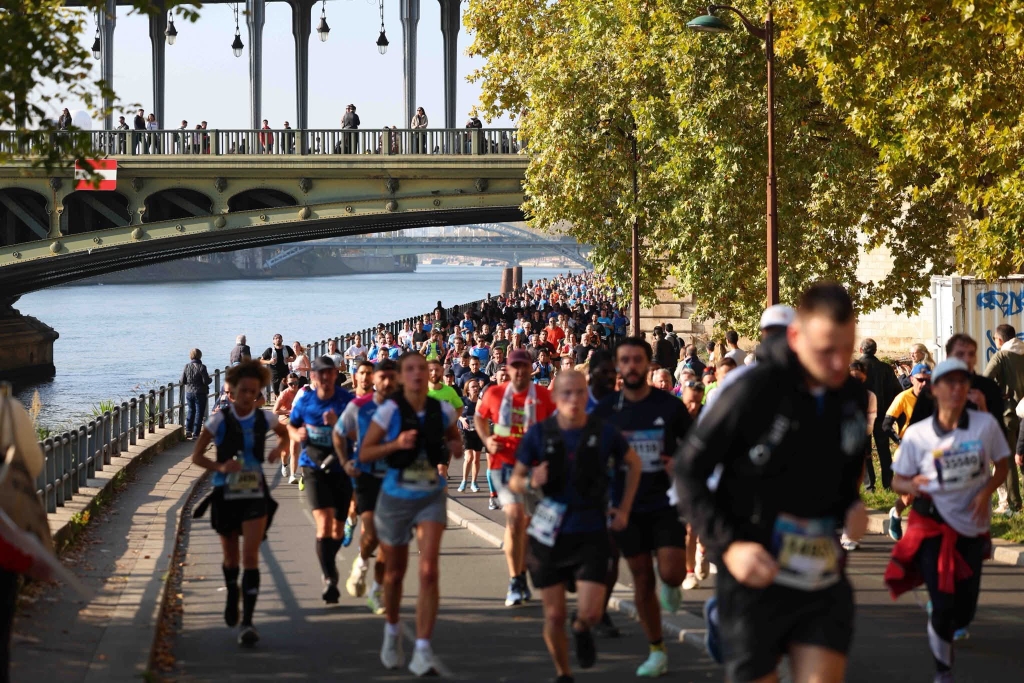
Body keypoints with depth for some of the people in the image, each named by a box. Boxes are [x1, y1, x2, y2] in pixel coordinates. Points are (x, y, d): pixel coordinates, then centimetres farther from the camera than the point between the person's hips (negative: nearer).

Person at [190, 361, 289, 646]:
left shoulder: (265, 419, -1)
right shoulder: (220, 420, -7)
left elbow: (284, 434, 21)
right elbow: (197, 455, -5)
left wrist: (280, 448, -2)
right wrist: (219, 467, -23)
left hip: (255, 494, 0)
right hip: (226, 494, 0)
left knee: (250, 555, -12)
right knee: (230, 556, 14)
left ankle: (247, 621, -15)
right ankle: (232, 595, 46)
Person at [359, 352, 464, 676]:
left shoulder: (442, 411, -4)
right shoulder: (389, 411, -12)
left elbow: (456, 441, 15)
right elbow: (364, 453, -8)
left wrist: (455, 448, -9)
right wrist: (396, 444, -24)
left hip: (432, 497, 1)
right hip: (396, 498, -1)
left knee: (429, 571, -15)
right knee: (395, 573, 15)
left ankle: (423, 651, -14)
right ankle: (392, 632, 43)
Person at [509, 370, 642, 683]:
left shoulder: (603, 431, -4)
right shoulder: (539, 433, -4)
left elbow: (633, 463, 14)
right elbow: (514, 481, 2)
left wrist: (624, 508, 8)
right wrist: (531, 483, -21)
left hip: (591, 532, 0)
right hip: (550, 535, 1)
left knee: (590, 613, -10)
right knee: (554, 615, 3)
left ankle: (581, 631, 27)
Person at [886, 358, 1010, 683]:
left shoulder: (986, 424, -10)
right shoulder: (918, 434, -12)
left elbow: (1002, 466, 3)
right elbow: (898, 481, -3)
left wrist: (986, 492, -16)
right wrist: (912, 486, -27)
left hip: (972, 526, 2)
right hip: (933, 526, -2)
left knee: (964, 612, 8)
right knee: (944, 607, -10)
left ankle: (940, 619, 46)